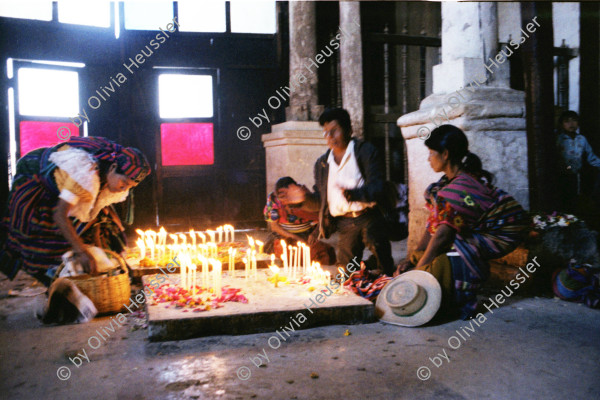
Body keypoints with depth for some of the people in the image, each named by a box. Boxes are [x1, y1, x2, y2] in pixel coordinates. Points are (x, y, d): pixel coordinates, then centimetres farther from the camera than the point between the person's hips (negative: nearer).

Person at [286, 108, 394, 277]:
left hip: (369, 219, -4)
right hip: (344, 225, 4)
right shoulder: (322, 163, 13)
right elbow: (321, 201, 16)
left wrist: (352, 194, -31)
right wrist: (306, 197, -5)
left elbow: (377, 188, -13)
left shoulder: (365, 151, -1)